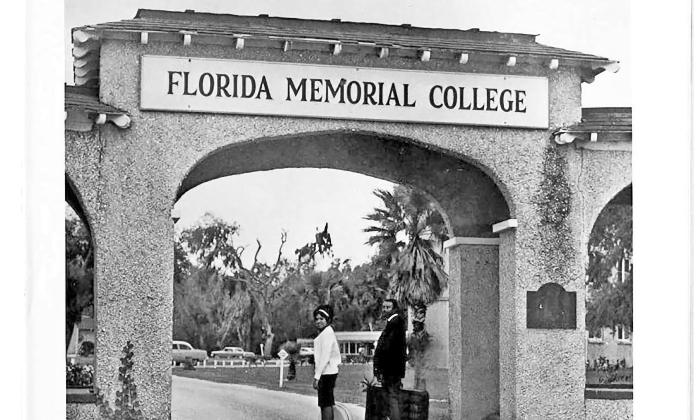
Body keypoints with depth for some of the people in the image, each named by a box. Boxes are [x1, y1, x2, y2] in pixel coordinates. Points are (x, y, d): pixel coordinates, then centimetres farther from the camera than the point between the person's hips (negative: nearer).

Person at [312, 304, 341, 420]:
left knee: (326, 404, -10)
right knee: (327, 404, 13)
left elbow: (325, 357, -19)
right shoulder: (327, 332, 17)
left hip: (326, 373, -10)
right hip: (327, 372, 10)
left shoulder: (327, 333, -13)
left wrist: (317, 376, -20)